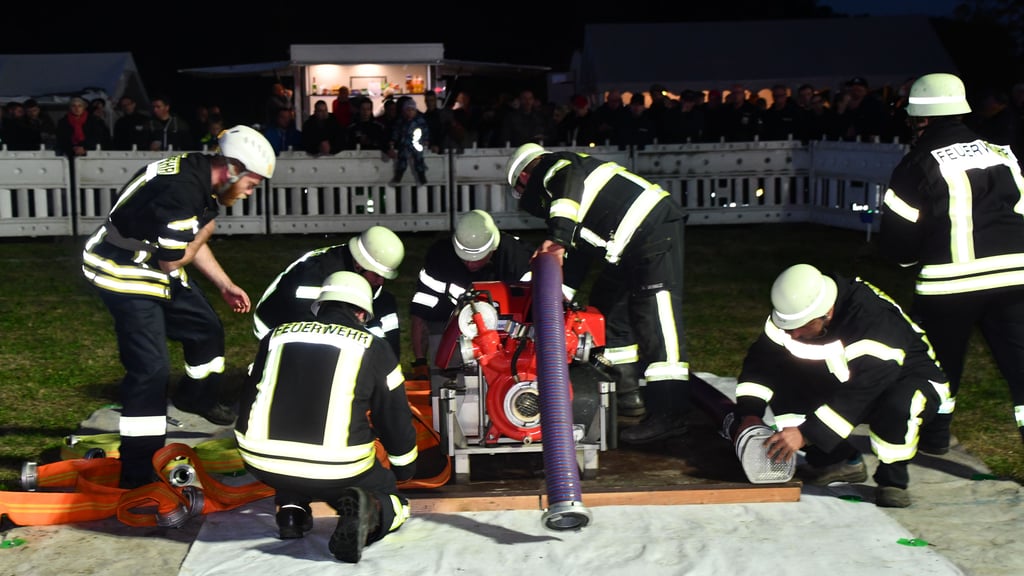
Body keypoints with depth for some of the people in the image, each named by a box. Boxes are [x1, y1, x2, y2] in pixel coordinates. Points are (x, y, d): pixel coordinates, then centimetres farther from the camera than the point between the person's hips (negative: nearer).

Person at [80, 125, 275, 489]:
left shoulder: (199, 174, 0)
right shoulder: (182, 191, -31)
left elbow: (191, 241, 14)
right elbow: (172, 260, -21)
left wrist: (225, 285, 15)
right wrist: (205, 230, -7)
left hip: (153, 265, 10)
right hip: (123, 273, -10)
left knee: (207, 329, 21)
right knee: (151, 368, -14)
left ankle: (196, 398, 48)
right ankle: (137, 475, -8)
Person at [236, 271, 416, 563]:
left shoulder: (278, 335, 13)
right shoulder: (373, 349, 4)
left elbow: (249, 402, 24)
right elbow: (395, 418, 11)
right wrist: (404, 469, 31)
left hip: (261, 463, 4)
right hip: (337, 470, -4)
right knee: (393, 504, 21)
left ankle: (291, 508, 16)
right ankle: (367, 512, -12)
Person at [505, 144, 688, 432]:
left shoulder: (553, 167, 1)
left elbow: (571, 180, -26)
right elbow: (580, 249, 29)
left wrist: (558, 237, -32)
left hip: (655, 223, -11)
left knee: (655, 314, -17)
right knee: (607, 301, 17)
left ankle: (668, 415, -22)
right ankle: (628, 394, 22)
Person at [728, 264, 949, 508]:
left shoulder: (875, 321, -36)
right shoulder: (795, 310, -17)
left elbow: (858, 394, -40)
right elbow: (761, 359, -11)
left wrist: (806, 434, -42)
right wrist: (749, 413, -25)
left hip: (910, 381, -6)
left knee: (898, 405, -41)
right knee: (781, 381, -15)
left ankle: (893, 479, -14)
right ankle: (840, 461, 0)